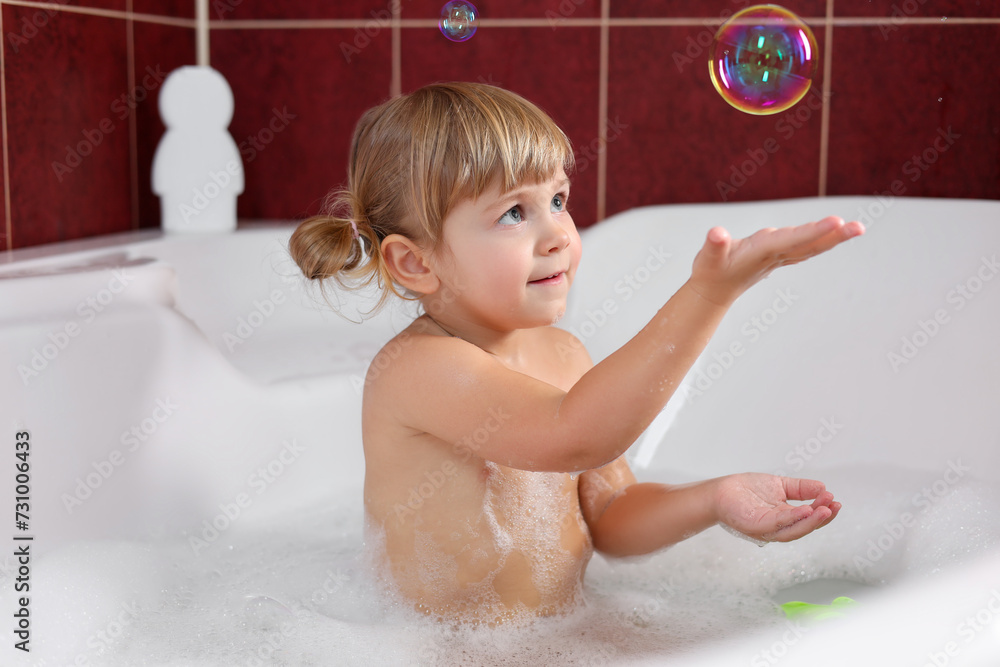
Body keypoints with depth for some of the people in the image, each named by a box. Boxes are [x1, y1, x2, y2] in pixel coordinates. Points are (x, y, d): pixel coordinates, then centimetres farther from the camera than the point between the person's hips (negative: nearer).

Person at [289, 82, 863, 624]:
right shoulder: (412, 368, -20)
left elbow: (608, 517, 7)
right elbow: (576, 434, -33)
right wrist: (709, 292, -38)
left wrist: (713, 499, -10)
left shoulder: (562, 354, 3)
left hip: (566, 633, 6)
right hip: (443, 653, -6)